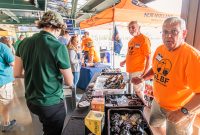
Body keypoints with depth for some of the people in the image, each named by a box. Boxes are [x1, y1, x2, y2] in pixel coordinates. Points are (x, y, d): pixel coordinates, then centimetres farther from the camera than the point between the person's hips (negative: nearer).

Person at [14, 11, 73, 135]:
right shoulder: (59, 47, -22)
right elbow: (69, 82, -15)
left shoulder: (24, 43, -4)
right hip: (52, 104, -5)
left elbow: (17, 74, 3)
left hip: (31, 101, 6)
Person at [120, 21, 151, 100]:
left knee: (138, 91, 0)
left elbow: (148, 57, -15)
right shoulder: (131, 40, 12)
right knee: (134, 90, 17)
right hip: (131, 70, 8)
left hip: (138, 70, -8)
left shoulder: (144, 39, -12)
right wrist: (124, 61, 11)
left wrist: (145, 72, -20)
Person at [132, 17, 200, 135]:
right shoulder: (160, 49, -5)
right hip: (158, 102, 7)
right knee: (154, 125, 27)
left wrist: (183, 111, -30)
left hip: (179, 111, -6)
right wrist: (142, 79, 0)